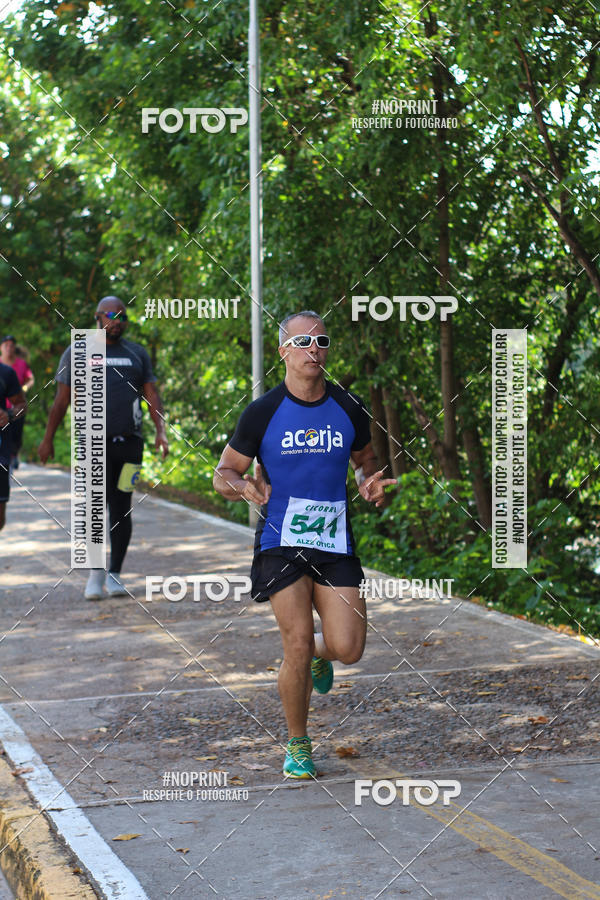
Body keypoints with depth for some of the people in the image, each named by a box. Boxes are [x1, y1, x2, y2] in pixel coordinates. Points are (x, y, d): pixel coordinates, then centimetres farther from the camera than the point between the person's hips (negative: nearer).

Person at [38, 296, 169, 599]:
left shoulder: (137, 353, 15)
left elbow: (152, 395, 11)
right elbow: (61, 400, 9)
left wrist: (161, 431, -4)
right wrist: (48, 438, 6)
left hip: (128, 441, 2)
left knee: (121, 509, 3)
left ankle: (114, 574, 12)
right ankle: (96, 572, 0)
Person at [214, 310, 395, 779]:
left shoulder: (348, 407, 4)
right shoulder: (263, 412, -4)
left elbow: (365, 458, 21)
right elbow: (223, 474, 3)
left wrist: (371, 483, -2)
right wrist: (246, 486, -19)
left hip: (336, 544, 3)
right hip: (281, 542, -2)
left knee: (348, 648, -7)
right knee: (298, 644, -10)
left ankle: (319, 655, 33)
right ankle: (297, 745, 12)